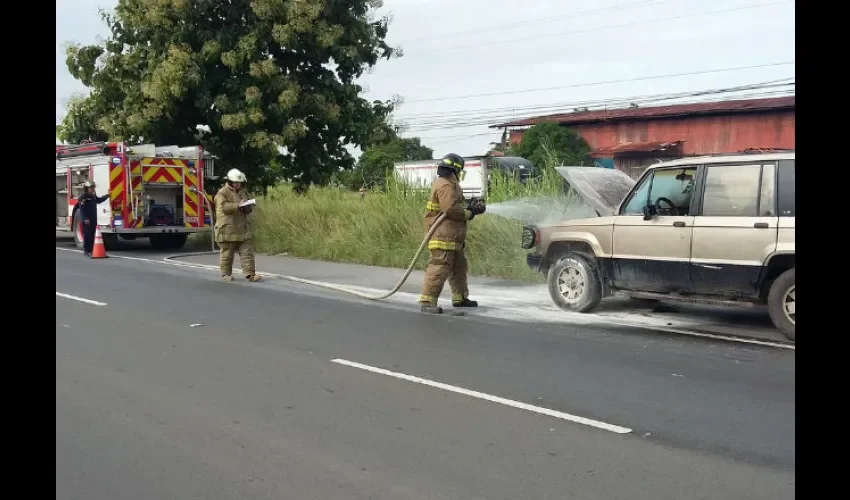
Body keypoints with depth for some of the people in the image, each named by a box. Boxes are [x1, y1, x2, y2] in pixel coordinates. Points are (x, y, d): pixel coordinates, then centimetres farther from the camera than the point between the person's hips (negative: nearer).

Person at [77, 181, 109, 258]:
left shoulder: (94, 196, 12)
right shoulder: (83, 197, -12)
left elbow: (99, 200, 34)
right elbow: (81, 209, -16)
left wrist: (107, 195, 30)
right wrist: (85, 219, -22)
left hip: (93, 219, 8)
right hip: (86, 220, -8)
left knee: (92, 236, 9)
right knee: (87, 235, -7)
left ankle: (90, 250, 15)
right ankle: (86, 251, -3)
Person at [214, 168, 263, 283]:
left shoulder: (242, 192, 16)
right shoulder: (222, 193, -6)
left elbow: (248, 209, 21)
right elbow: (224, 207, -20)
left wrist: (247, 207, -3)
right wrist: (238, 205, -26)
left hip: (243, 228, 6)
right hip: (227, 229, -6)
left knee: (247, 252, -1)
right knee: (227, 253, 2)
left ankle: (250, 274, -1)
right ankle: (226, 274, 15)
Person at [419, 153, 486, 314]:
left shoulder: (450, 184, 21)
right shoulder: (445, 186, -15)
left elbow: (457, 206, 23)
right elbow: (451, 209, -24)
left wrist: (471, 207, 7)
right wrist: (469, 213, -10)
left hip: (453, 237, 11)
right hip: (443, 236, -11)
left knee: (459, 267, 18)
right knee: (439, 268, -14)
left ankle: (460, 297, 28)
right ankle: (427, 301, -15)